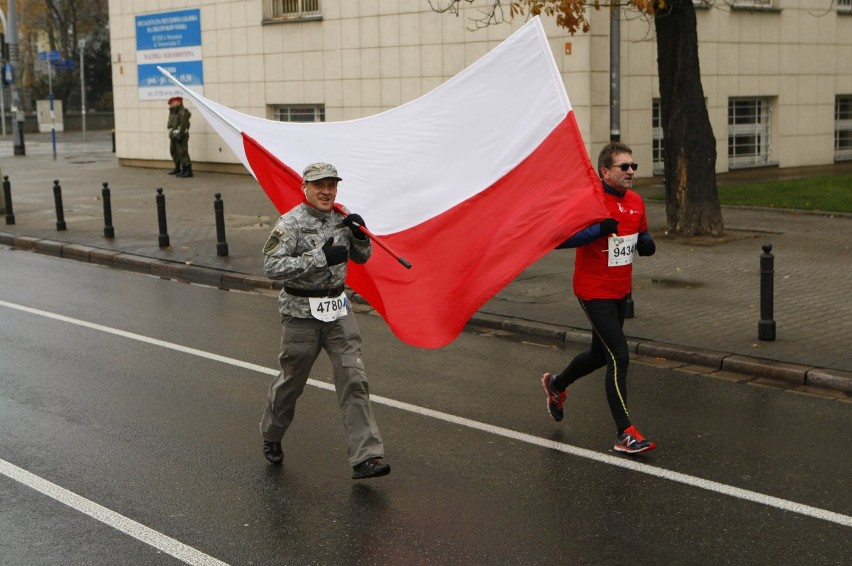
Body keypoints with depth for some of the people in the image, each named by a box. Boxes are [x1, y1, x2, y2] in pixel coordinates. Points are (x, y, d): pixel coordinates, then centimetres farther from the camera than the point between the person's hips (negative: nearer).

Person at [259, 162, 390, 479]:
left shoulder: (341, 218, 4)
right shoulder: (291, 223, -13)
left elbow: (362, 257, 16)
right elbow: (272, 266, -24)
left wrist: (359, 234, -6)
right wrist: (321, 257, -29)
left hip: (337, 310, 4)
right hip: (301, 313, -4)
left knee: (353, 380, -5)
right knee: (291, 381, 10)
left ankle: (365, 457, -6)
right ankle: (271, 438, 37)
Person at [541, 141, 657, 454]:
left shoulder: (636, 202, 4)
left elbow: (642, 232, 21)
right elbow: (560, 239, -23)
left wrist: (646, 243, -3)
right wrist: (599, 229, -32)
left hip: (621, 291, 8)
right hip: (595, 292, -8)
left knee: (601, 354, 22)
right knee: (619, 357, -14)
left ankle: (556, 385, 50)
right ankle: (625, 434, -8)